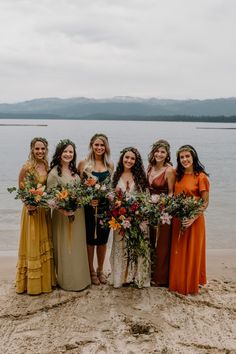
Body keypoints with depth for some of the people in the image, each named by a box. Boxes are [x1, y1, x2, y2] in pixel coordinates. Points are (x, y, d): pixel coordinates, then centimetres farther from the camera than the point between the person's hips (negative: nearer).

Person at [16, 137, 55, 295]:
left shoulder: (47, 166, 5)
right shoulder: (27, 167, -12)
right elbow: (21, 189, -8)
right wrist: (28, 204, -21)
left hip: (45, 209, 6)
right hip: (32, 209, -6)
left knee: (45, 243, 15)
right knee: (32, 245, 3)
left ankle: (46, 279, 30)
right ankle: (32, 283, 18)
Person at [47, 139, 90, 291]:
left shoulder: (75, 170, 9)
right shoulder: (54, 173, -12)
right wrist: (63, 210, -27)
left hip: (78, 213, 6)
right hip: (63, 214, -6)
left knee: (78, 246, 15)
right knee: (65, 248, 4)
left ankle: (80, 277, 30)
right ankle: (67, 280, 20)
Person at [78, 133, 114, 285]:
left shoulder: (110, 165, 6)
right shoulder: (83, 164, -2)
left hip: (105, 207, 3)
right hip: (89, 207, -2)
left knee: (103, 239, 11)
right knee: (90, 239, 6)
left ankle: (100, 270, 30)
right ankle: (91, 270, 25)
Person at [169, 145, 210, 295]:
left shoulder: (201, 176, -11)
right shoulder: (178, 175, 8)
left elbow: (205, 202, -12)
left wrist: (193, 218, -21)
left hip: (193, 220, -5)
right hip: (178, 220, 6)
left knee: (192, 252, 7)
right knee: (178, 252, 13)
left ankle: (191, 284, 23)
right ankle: (178, 283, 29)